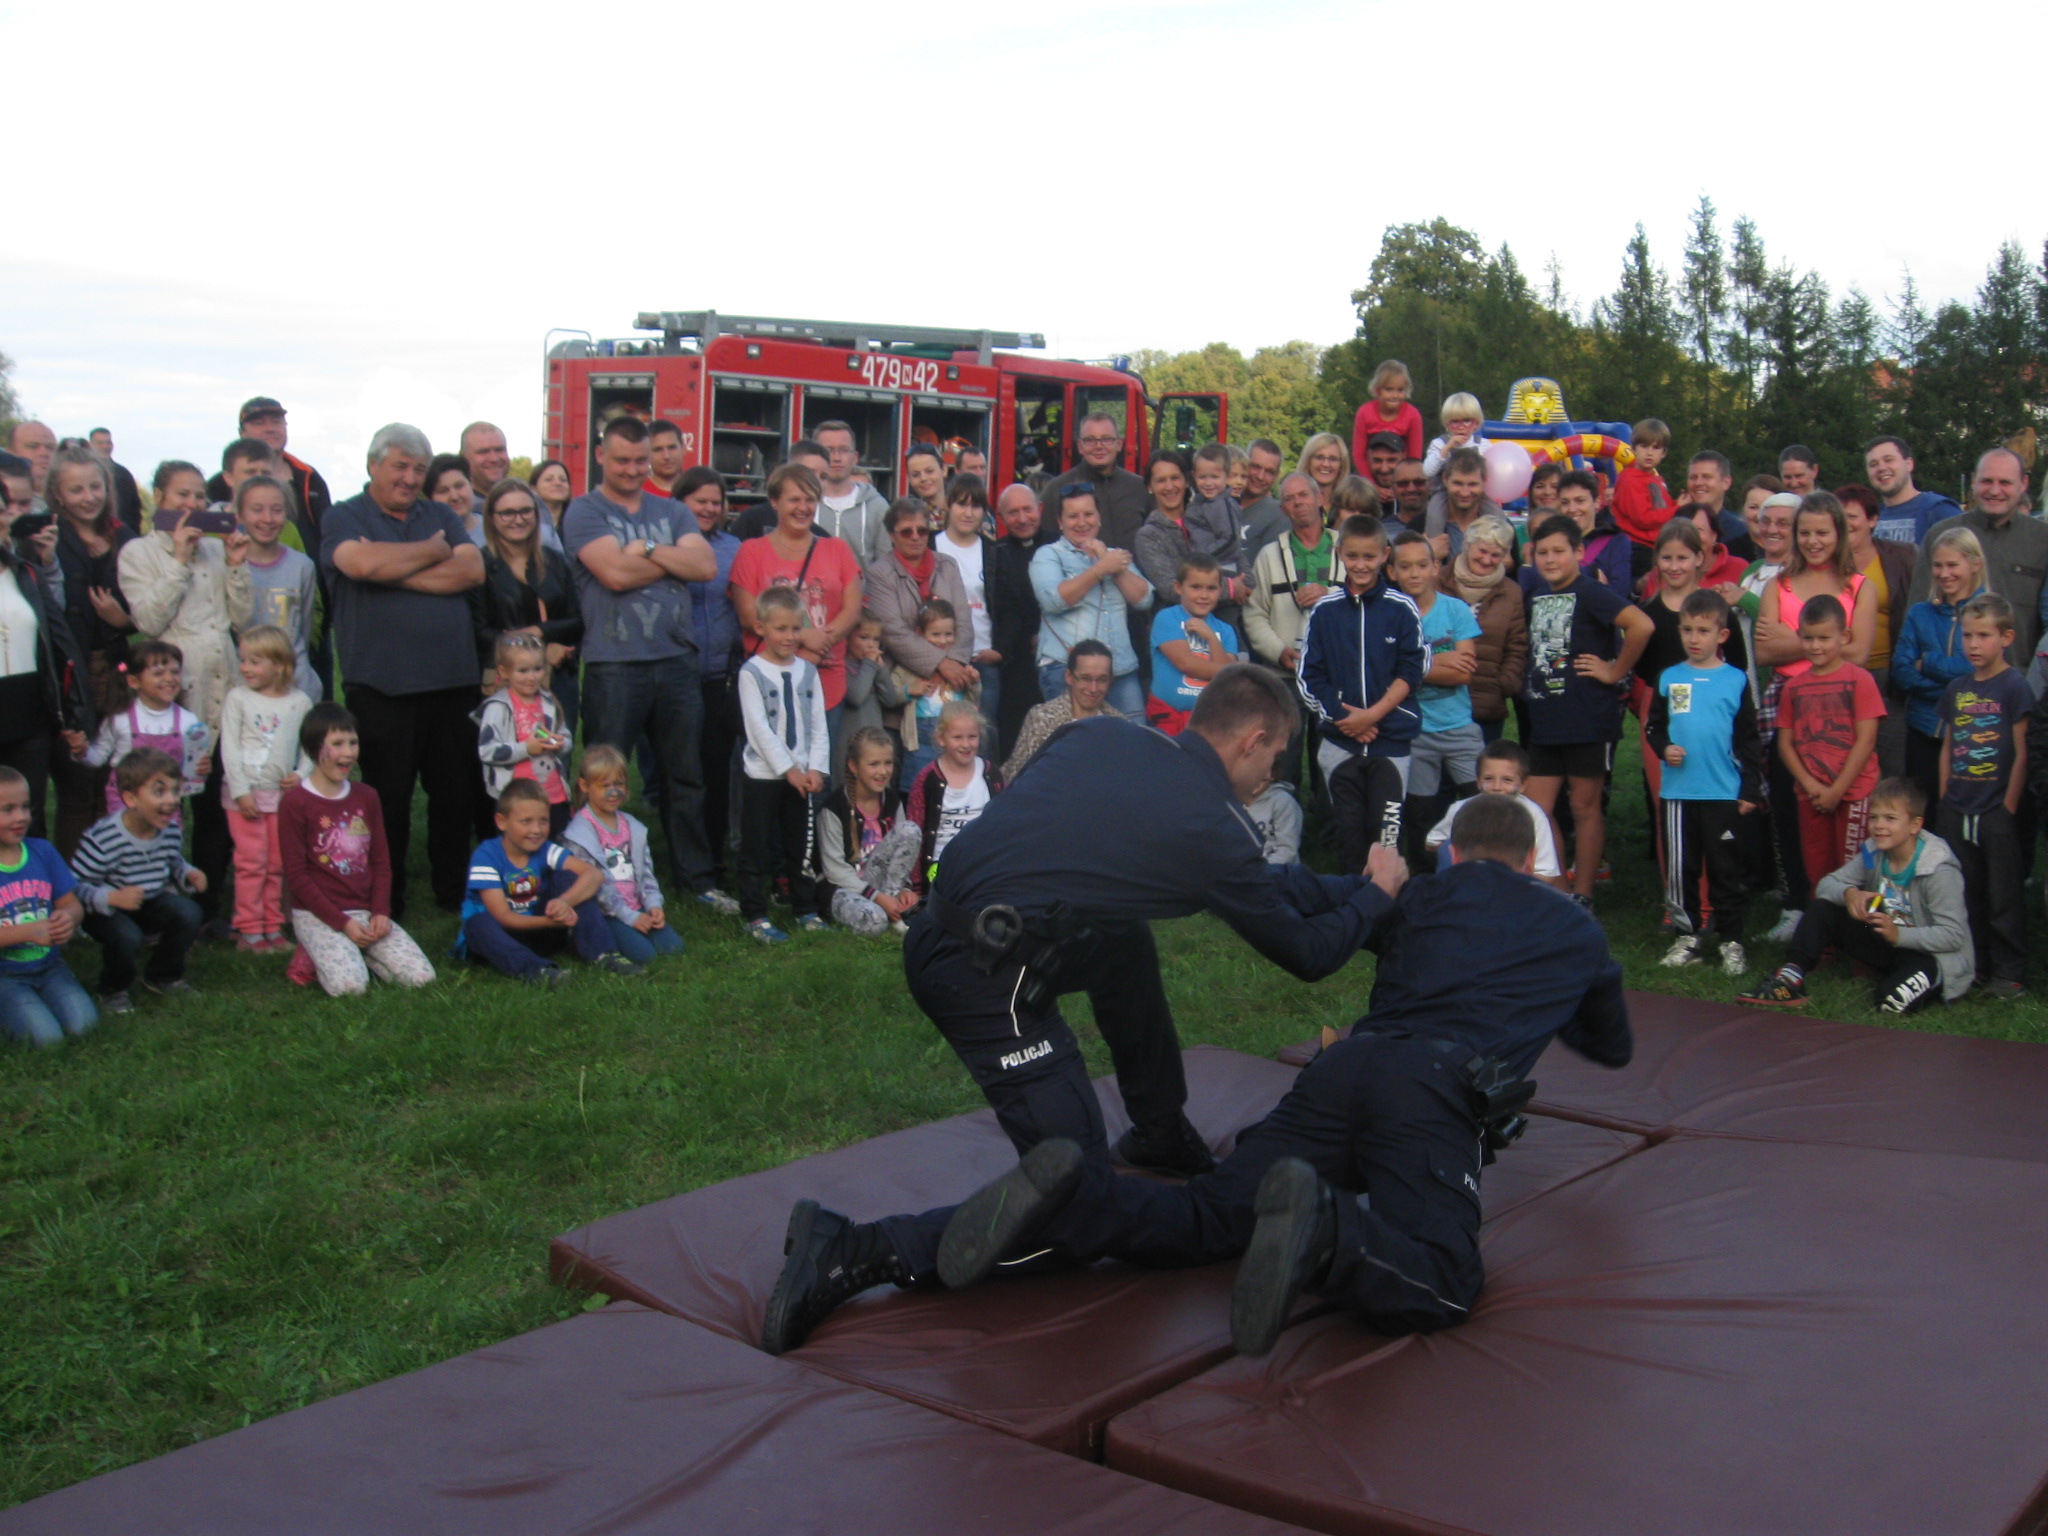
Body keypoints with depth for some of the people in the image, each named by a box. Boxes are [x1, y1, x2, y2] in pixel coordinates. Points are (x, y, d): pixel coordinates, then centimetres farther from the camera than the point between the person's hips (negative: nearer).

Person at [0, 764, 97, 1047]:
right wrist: (30, 931, -26)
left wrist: (69, 918, -18)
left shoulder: (42, 851, 2)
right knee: (46, 1036, -20)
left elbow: (71, 903, 6)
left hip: (49, 966, 4)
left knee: (82, 1024, -16)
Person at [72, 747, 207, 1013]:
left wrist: (189, 875, -8)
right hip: (106, 911, -5)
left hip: (150, 905, 5)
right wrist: (112, 897, -40)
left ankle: (164, 977, 7)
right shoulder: (102, 839, -29)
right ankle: (113, 990, 1)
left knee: (188, 913, -21)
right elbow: (75, 886, -26)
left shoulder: (169, 829, -8)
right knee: (127, 936, -35)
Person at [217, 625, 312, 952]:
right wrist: (241, 791, -11)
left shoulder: (300, 702, 5)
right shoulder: (238, 698, -1)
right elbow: (229, 748, -4)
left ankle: (273, 927, 16)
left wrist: (301, 774, -9)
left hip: (282, 793, 3)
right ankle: (249, 930, 4)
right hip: (245, 794, -2)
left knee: (277, 864, 7)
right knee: (251, 861, -3)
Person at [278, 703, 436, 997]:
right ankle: (316, 956, 4)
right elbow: (296, 876, -9)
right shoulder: (295, 802, -7)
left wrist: (380, 912, -5)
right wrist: (342, 922, -14)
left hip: (365, 911, 5)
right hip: (317, 914, -5)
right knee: (349, 985, -29)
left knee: (421, 977, -12)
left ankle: (353, 953, 12)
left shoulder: (366, 797, 11)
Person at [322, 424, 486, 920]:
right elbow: (360, 562, -18)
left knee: (457, 791, 8)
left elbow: (472, 569, -1)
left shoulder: (440, 517, 16)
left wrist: (394, 571, -9)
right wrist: (432, 551, -4)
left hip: (452, 680, 4)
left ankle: (454, 892, 22)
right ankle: (384, 904, 14)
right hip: (382, 686, -4)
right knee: (388, 796, 3)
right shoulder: (343, 518, 4)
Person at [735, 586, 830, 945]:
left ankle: (805, 909, 24)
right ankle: (754, 916, 9)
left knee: (802, 845, 13)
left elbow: (819, 726, 6)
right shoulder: (751, 672, -7)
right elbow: (759, 728, -13)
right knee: (757, 848, 1)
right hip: (763, 776, -4)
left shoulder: (808, 671, 7)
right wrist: (788, 770, -17)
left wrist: (816, 769, -6)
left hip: (803, 775, 5)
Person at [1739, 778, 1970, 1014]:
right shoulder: (1873, 853, -2)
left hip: (1927, 954, -6)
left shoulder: (1939, 871, -21)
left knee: (1892, 999, -36)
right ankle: (1791, 979, -18)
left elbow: (1954, 935, -24)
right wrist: (1848, 893, -24)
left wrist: (1899, 935, -37)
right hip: (1886, 946, 7)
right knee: (1821, 908, -6)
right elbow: (1826, 884, 0)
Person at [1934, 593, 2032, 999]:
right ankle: (1973, 966, 24)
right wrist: (1945, 798, 8)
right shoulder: (1956, 689, 9)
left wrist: (2010, 806, -12)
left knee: (2004, 896, 0)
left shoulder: (2014, 687, -8)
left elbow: (2022, 752, -10)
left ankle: (2010, 974, 8)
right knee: (1965, 894, 13)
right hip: (1958, 812, 6)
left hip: (1997, 812, -6)